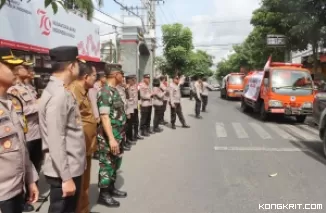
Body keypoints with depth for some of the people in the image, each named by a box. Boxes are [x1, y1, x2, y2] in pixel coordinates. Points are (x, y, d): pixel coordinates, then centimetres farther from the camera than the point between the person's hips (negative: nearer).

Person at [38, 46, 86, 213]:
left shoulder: (61, 91, 10)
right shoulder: (58, 95, -21)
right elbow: (56, 142, -24)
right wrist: (66, 177, -21)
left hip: (71, 168, 9)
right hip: (64, 172, -9)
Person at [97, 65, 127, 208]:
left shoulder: (114, 90, 12)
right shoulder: (105, 92, -18)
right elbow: (104, 117, -24)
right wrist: (111, 138, -28)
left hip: (118, 136, 10)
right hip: (109, 137, -10)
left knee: (115, 163, 19)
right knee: (107, 165, 3)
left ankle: (111, 188, 35)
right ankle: (103, 194, 17)